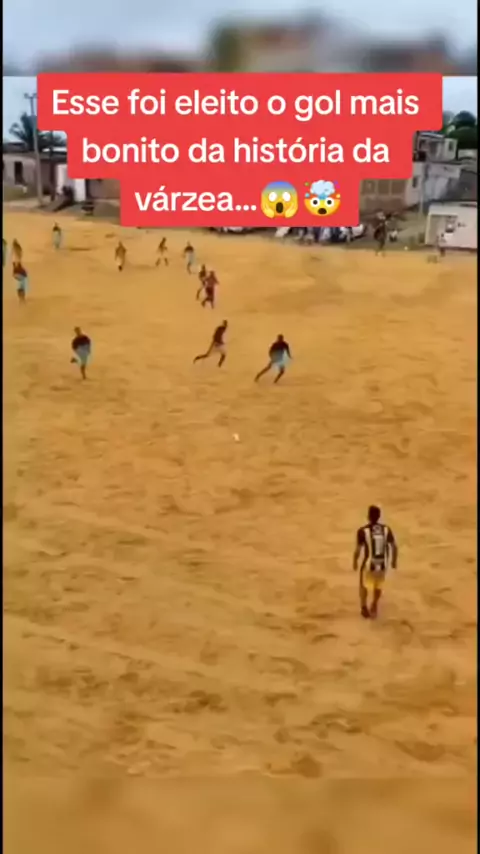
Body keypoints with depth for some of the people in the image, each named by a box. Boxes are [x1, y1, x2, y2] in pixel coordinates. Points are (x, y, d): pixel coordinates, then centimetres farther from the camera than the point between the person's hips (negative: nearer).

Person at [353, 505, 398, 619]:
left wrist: (355, 562, 1)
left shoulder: (363, 531, -18)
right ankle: (374, 607, 43)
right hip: (382, 564, 3)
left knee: (364, 584, 27)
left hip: (368, 564, -2)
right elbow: (394, 547, -5)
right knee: (378, 585, 29)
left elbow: (358, 550, -16)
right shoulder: (386, 529, -9)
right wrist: (394, 561, 11)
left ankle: (364, 608, 34)